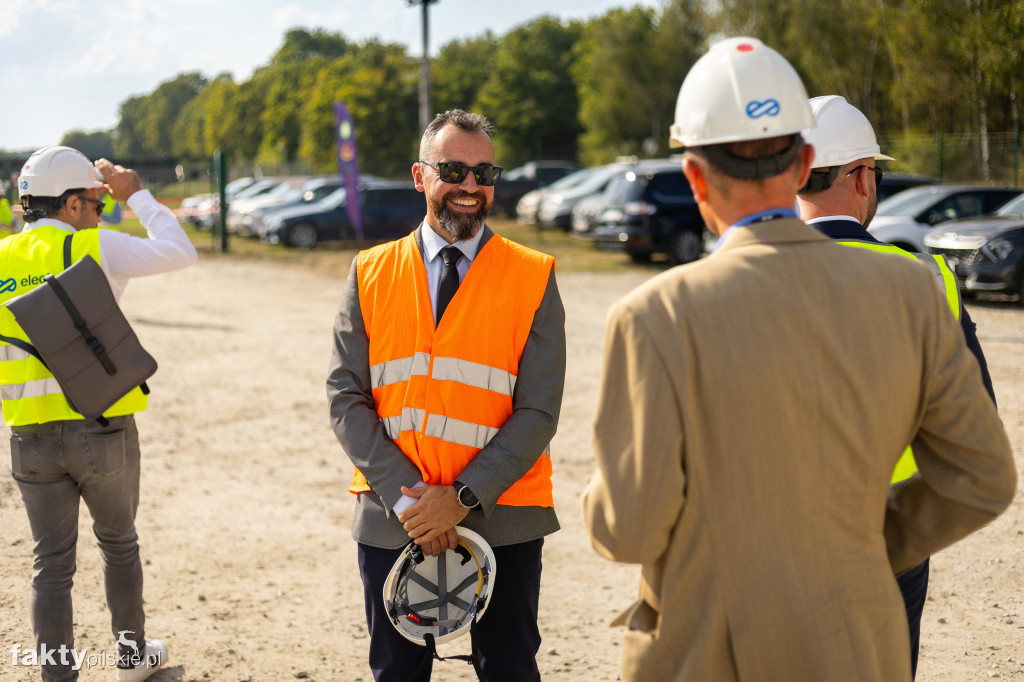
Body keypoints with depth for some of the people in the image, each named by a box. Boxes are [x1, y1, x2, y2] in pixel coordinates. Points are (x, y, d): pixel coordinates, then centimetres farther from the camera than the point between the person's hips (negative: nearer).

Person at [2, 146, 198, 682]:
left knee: (51, 566, 7)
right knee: (118, 544, 19)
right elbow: (179, 252, -4)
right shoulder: (92, 247, -9)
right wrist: (137, 196, 4)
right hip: (102, 431, -3)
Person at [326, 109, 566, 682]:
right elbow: (346, 397, 0)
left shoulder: (533, 279, -2)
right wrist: (403, 495, -12)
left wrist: (465, 497, -16)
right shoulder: (371, 274, 4)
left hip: (502, 520, -1)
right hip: (391, 520, 2)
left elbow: (539, 412, -7)